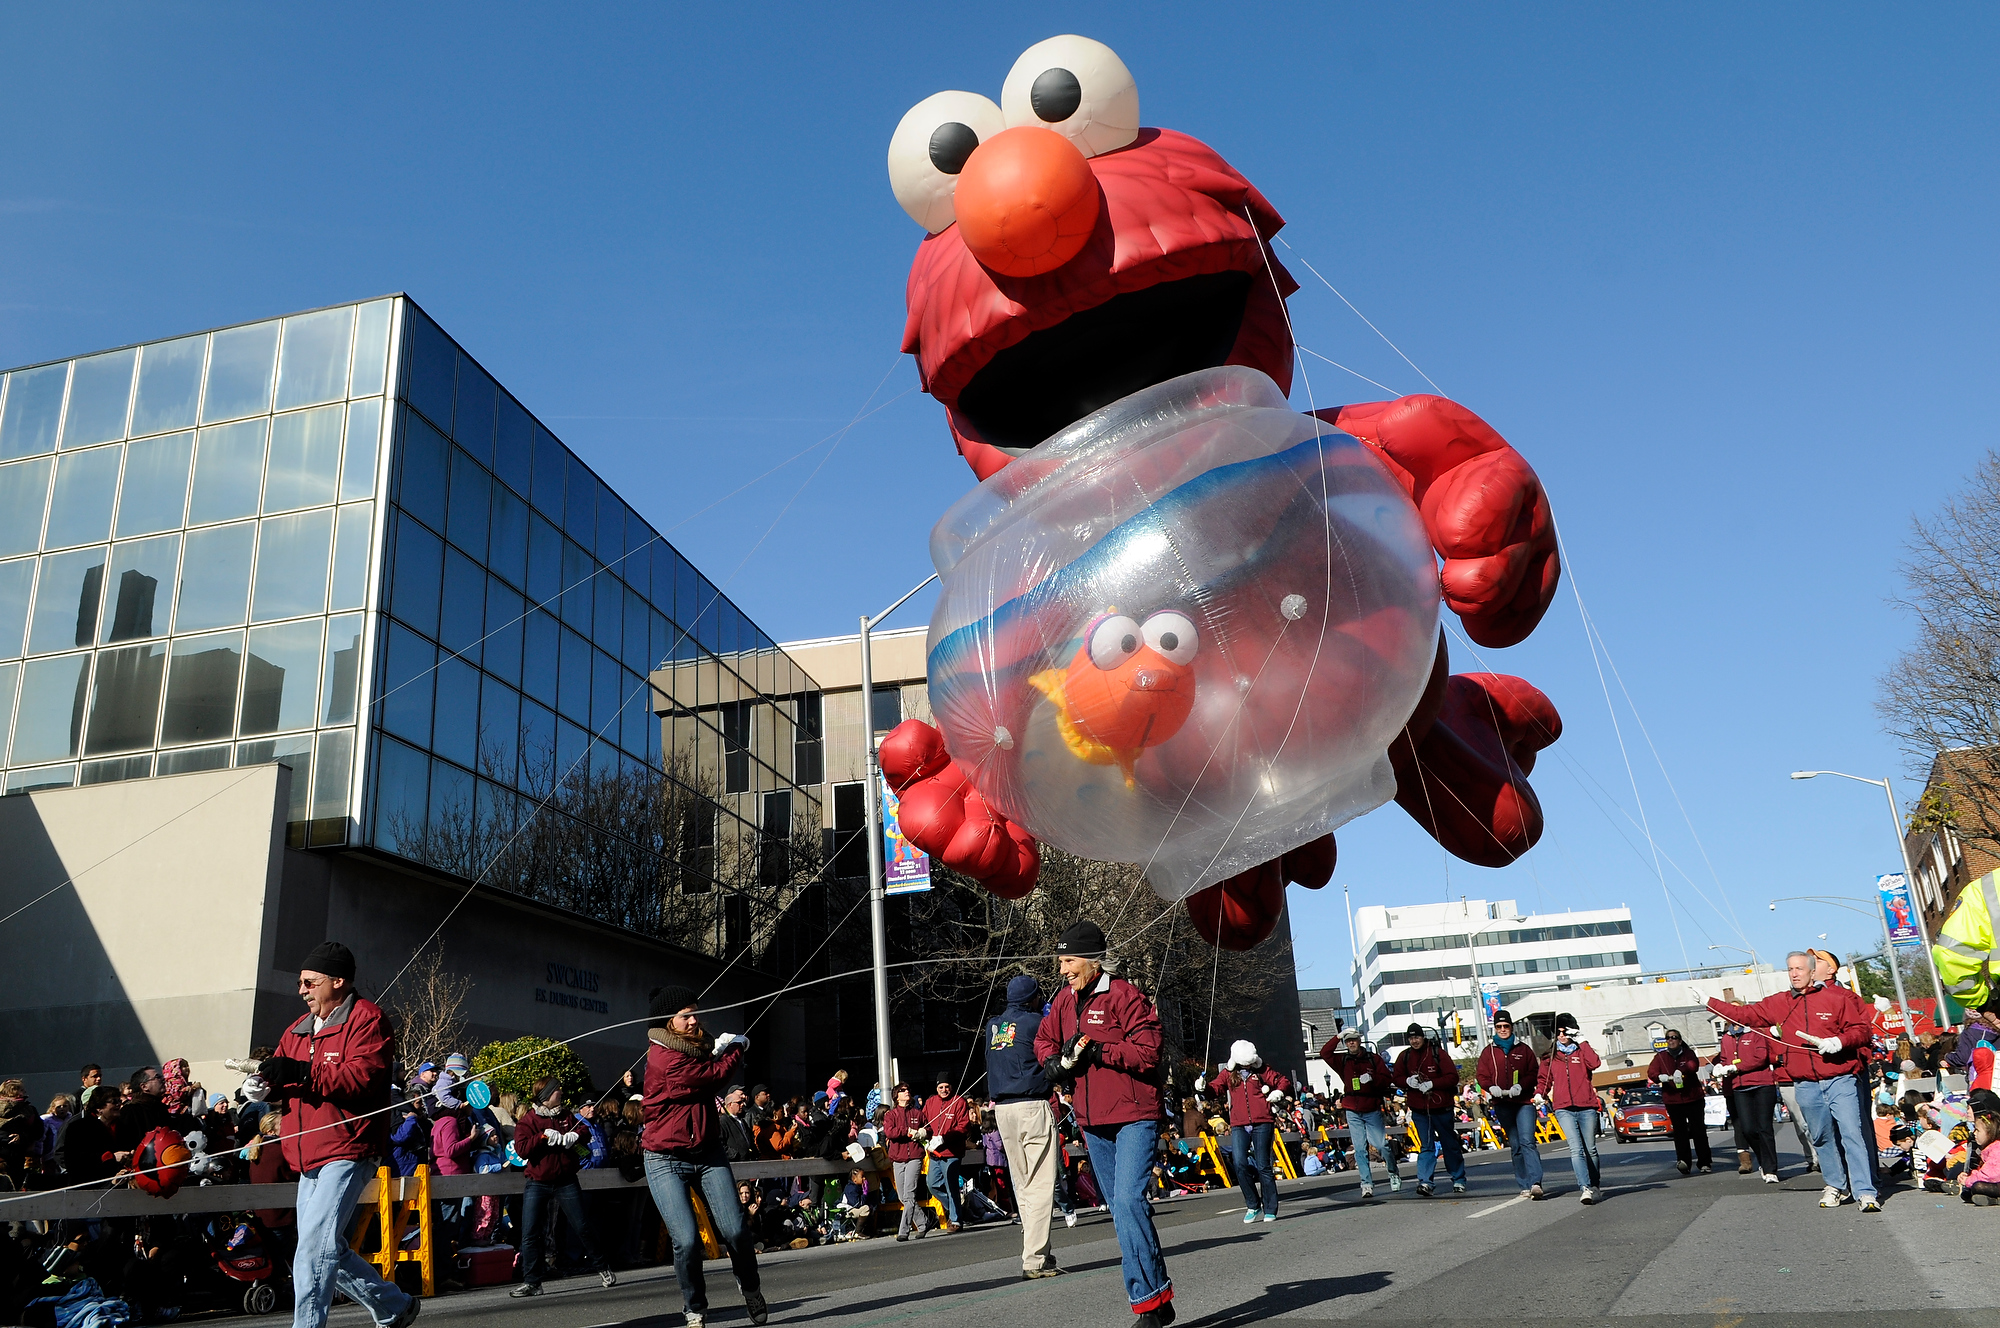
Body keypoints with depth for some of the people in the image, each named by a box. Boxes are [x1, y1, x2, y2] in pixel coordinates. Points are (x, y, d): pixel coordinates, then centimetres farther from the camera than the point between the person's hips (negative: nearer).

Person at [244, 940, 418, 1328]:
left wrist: (301, 1073, -26)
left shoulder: (366, 1019, -8)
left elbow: (362, 1078, -20)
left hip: (348, 1154, -9)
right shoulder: (299, 1029, 19)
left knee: (314, 1246, -19)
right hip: (311, 1158, 9)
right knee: (329, 1252, 15)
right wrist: (265, 1087, -6)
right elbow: (286, 1079, 17)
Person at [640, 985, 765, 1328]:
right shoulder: (662, 1057, -17)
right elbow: (717, 1075, -14)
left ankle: (750, 1287, 21)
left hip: (709, 1154, 6)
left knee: (734, 1231, -7)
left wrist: (724, 1050, -9)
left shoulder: (700, 1046, 9)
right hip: (666, 1161, -5)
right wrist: (736, 1049, 4)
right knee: (687, 1240, -14)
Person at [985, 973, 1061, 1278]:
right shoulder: (1035, 1021, -7)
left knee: (1022, 1186, 12)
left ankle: (1037, 1251, 16)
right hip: (1033, 1107, -7)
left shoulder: (993, 1025, 12)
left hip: (1002, 1110, 7)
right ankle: (1035, 1259, -9)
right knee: (1040, 1185, -6)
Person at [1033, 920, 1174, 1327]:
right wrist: (1054, 1061, -1)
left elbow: (1147, 1050, -19)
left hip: (1134, 1116, -8)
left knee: (1128, 1199, -20)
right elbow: (1044, 1041, 21)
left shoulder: (1124, 995, -13)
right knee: (1121, 1208, 12)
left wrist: (1094, 1051, -22)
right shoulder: (1064, 1000, 8)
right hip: (1093, 1122, 8)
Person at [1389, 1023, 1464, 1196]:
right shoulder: (1405, 1057, 5)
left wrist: (1431, 1084, -20)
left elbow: (1452, 1077, -11)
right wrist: (1408, 1081, -10)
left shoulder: (1438, 1053, -7)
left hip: (1441, 1108, -2)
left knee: (1451, 1145, 10)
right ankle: (1424, 1182, -7)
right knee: (1426, 1147, -3)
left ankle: (1458, 1180, 22)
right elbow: (1395, 1078, 11)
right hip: (1419, 1110, 2)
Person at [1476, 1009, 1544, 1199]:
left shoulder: (1523, 1049, 9)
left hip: (1524, 1101, -2)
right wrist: (1491, 1087, -11)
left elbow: (1534, 1073, 5)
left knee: (1527, 1141, -16)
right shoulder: (1488, 1052, 12)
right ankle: (1524, 1185, 11)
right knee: (1516, 1146, 6)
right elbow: (1481, 1075, 10)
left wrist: (1521, 1086, -12)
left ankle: (1535, 1183, -23)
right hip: (1502, 1105, 2)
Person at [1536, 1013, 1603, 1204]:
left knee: (1590, 1149, 9)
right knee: (1576, 1149, -14)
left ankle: (1594, 1185, 25)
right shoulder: (1551, 1055, 15)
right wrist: (1540, 1093, -2)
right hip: (1564, 1109, 0)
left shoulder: (1582, 1051, 9)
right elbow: (1544, 1078, 17)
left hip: (1586, 1107, 0)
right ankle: (1585, 1188, -21)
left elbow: (1595, 1064, -12)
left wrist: (1582, 1041, -8)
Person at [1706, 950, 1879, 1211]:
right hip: (1806, 1085, 4)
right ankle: (1836, 1186, 25)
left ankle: (1866, 1193, -8)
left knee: (1852, 1133, -10)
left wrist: (1839, 1041, -19)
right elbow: (1745, 1014, 16)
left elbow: (1863, 1030, -2)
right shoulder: (1778, 1004, 10)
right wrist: (1708, 1002, 12)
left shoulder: (1837, 998, -2)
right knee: (1822, 1138, 11)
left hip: (1840, 1080, -4)